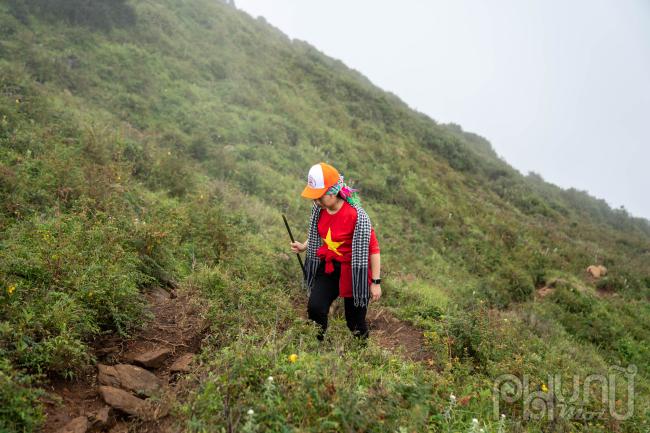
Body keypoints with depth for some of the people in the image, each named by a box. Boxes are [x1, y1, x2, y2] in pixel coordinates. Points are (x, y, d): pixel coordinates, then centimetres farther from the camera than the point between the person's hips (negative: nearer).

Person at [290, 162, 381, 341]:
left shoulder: (356, 215, -26)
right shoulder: (319, 209, -7)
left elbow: (372, 248, -19)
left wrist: (376, 282, -17)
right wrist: (304, 246, -4)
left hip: (353, 272, -5)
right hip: (328, 267, 5)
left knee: (355, 321, 8)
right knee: (314, 308, -13)